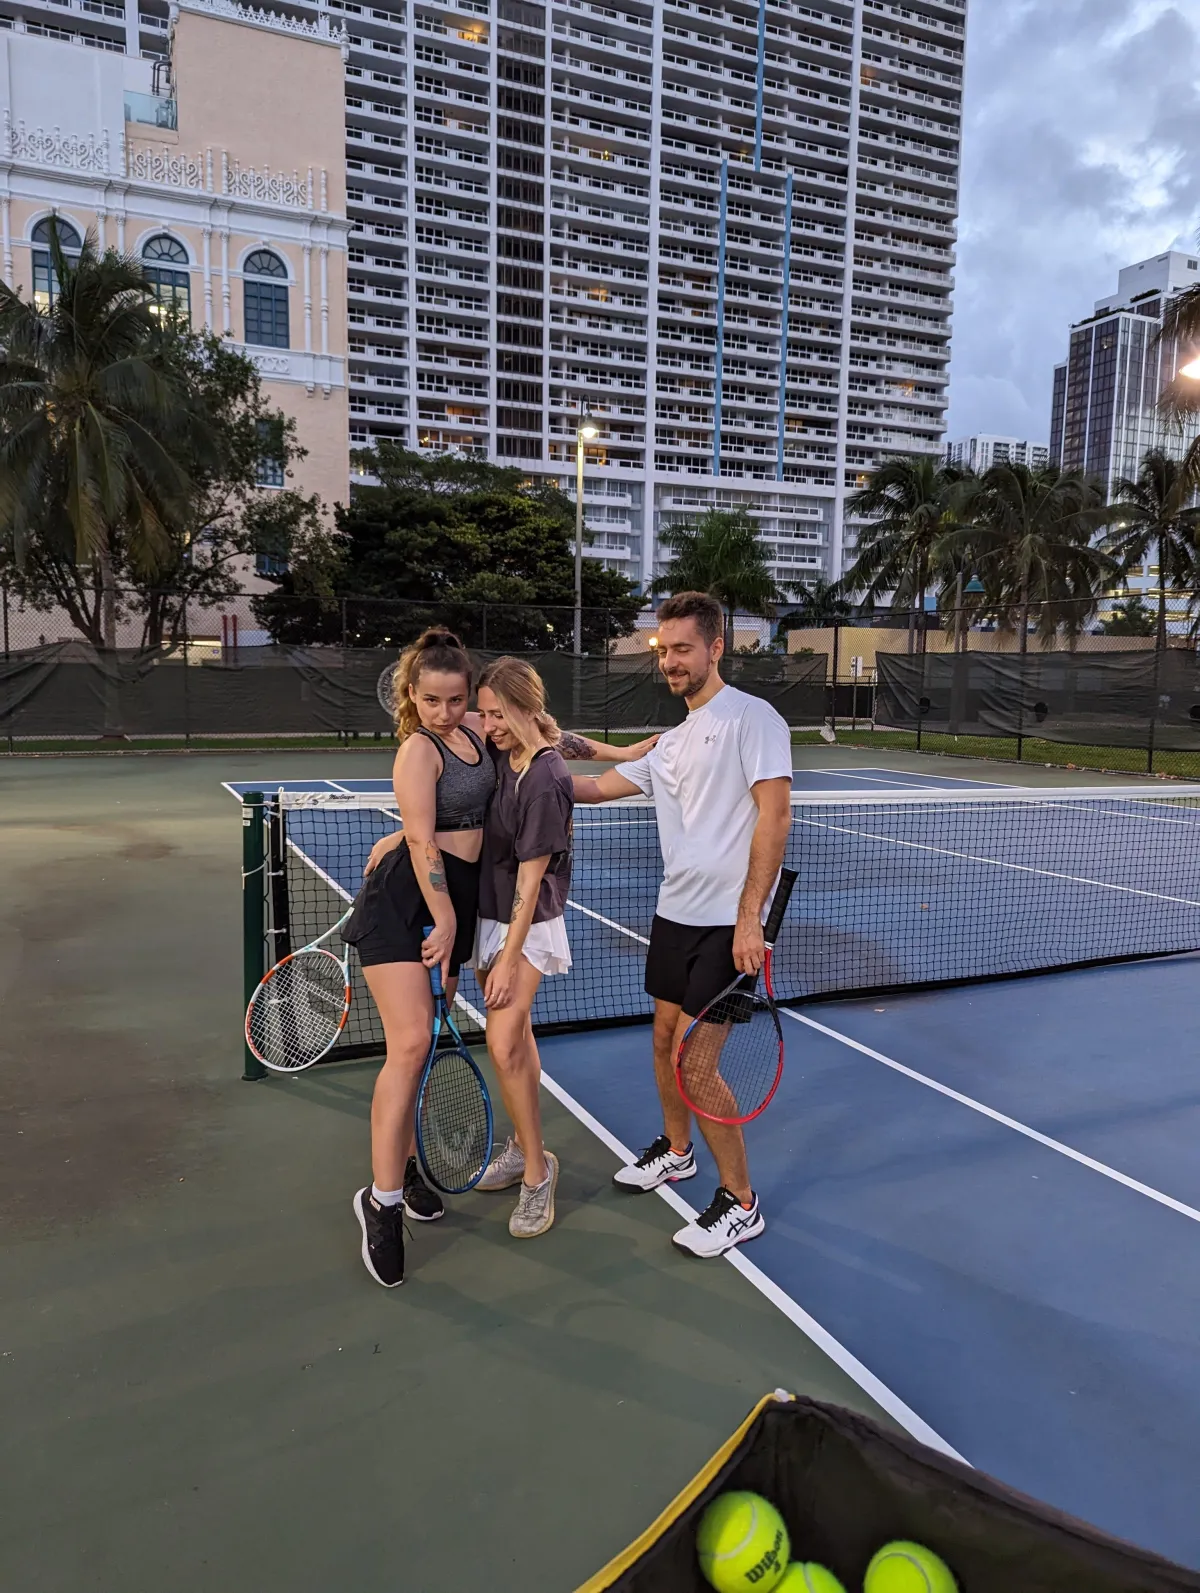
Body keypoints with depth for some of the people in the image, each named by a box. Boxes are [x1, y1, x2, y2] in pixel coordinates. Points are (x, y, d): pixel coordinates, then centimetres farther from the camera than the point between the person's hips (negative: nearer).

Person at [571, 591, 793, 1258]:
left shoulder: (752, 717, -10)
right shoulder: (671, 743, 14)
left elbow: (776, 814, -17)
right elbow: (597, 787, 20)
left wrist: (749, 918, -21)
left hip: (729, 922, -8)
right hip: (675, 911, 8)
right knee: (665, 1040, 17)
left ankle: (740, 1203, 12)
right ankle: (677, 1150, 42)